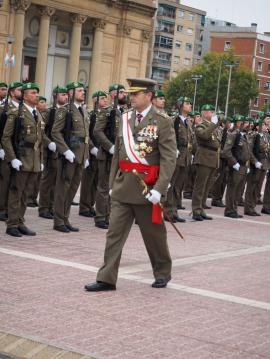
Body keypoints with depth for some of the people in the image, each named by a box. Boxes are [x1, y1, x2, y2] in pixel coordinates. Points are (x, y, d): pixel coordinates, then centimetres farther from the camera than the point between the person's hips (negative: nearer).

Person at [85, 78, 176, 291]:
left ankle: (163, 272, 30)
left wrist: (159, 189, -20)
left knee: (154, 233, 11)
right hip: (123, 187, 5)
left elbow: (169, 159, -12)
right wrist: (113, 183, 13)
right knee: (115, 233, 0)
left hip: (146, 188, -4)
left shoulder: (162, 122, -8)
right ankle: (107, 278, 2)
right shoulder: (125, 119, 9)